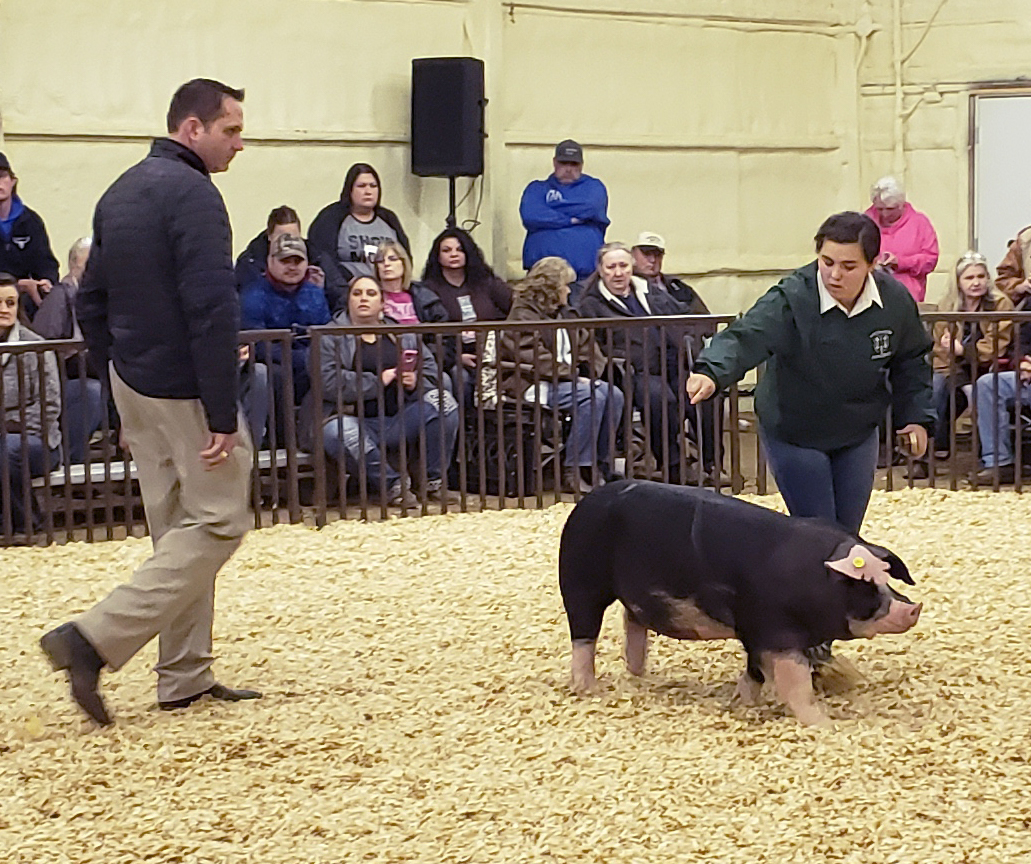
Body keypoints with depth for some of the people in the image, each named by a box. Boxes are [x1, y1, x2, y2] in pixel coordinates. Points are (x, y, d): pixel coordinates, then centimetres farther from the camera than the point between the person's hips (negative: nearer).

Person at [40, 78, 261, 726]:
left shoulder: (122, 193, 14)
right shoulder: (192, 194, -16)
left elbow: (91, 302, 18)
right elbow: (212, 312, -23)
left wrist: (119, 374, 19)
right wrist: (223, 418, -23)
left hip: (134, 382, 10)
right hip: (184, 388, -10)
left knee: (178, 528, 14)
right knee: (217, 524, -4)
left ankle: (185, 677, 16)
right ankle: (94, 639, -11)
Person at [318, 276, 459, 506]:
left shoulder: (402, 335, 17)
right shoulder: (331, 338, 4)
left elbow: (431, 372, 10)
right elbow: (328, 382, -13)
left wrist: (416, 383, -14)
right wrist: (377, 382, -15)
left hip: (400, 422, 3)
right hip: (357, 420, -3)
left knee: (443, 402, -20)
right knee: (335, 432, -37)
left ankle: (435, 480, -11)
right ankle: (392, 484, -26)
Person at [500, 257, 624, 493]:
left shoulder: (565, 315, 22)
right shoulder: (523, 314, -5)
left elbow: (588, 347, 19)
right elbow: (534, 358, -17)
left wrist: (591, 373, -2)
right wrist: (572, 375, -20)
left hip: (566, 380, 8)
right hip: (536, 386, -8)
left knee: (614, 396, -15)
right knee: (593, 396, -29)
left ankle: (603, 468, -11)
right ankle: (573, 471, -25)